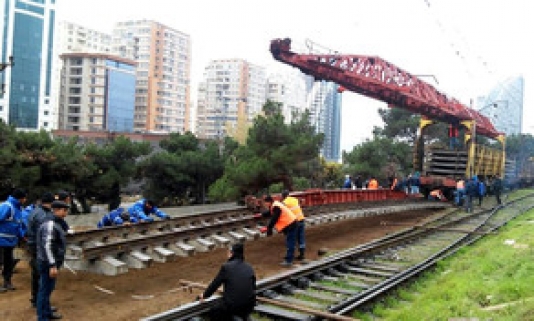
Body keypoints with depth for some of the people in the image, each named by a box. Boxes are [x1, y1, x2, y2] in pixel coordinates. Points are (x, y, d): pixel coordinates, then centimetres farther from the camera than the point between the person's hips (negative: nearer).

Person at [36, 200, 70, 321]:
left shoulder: (57, 223, 11)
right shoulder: (50, 225, -20)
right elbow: (47, 246, -25)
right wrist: (52, 265, -27)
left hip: (52, 262, 10)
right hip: (48, 263, -10)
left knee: (48, 288, 20)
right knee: (45, 290, -2)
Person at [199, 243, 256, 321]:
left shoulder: (226, 267, -5)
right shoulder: (249, 268, 8)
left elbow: (215, 284, 6)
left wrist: (205, 295, 24)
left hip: (231, 306, -4)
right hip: (249, 307, 4)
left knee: (213, 313, 22)